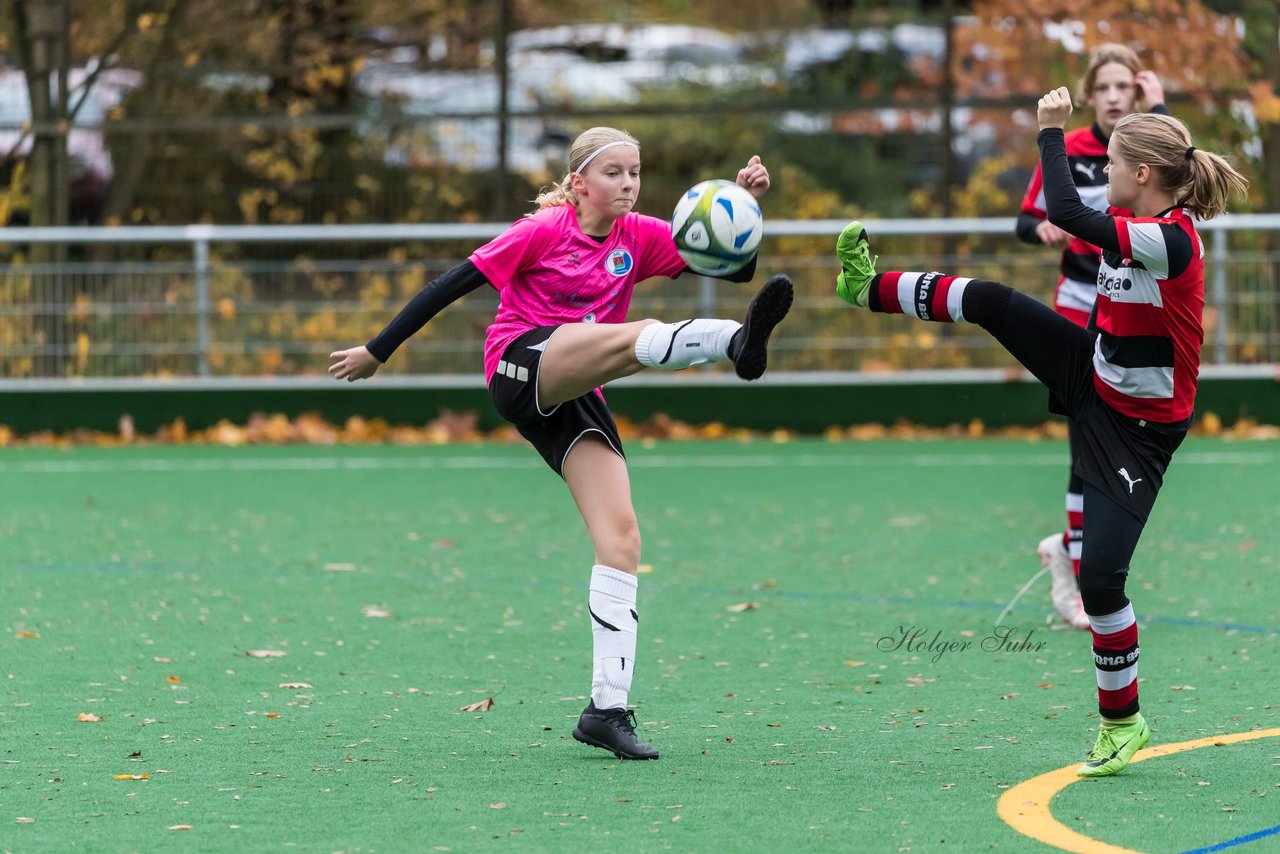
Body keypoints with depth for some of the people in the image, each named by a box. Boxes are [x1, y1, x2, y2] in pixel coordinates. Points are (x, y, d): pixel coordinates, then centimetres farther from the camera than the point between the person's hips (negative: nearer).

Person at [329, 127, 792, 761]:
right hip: (521, 367, -6)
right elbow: (454, 284, 1)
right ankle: (738, 341, -67)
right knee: (638, 337, -33)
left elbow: (735, 267, 6)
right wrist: (377, 352, 3)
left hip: (575, 400, 6)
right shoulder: (544, 232, -2)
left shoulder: (639, 237, 11)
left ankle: (608, 708, -10)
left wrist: (744, 204, -12)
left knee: (621, 539, -9)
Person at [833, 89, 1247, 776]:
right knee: (986, 300, 1)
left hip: (1137, 427, -8)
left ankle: (1122, 721, 9)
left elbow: (1066, 212, -37)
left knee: (1100, 576, -10)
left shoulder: (1171, 239, -30)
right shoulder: (1138, 227, -5)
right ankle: (869, 288, 25)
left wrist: (1052, 130, -27)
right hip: (1093, 377, 8)